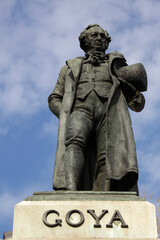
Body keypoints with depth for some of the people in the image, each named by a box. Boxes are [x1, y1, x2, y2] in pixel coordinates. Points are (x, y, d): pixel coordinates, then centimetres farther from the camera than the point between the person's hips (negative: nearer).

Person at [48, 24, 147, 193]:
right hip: (80, 110, 0)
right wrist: (65, 115, 5)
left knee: (108, 159, -27)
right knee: (74, 142, -35)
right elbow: (54, 99, 28)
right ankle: (70, 191, -54)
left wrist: (126, 83, 6)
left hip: (109, 113, 1)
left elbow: (138, 105, 26)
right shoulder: (71, 67, 35)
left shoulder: (116, 66, 33)